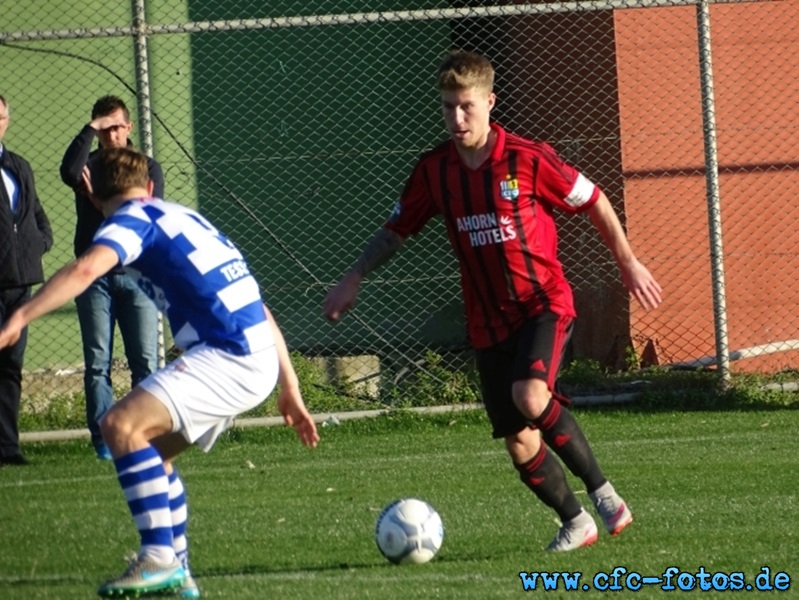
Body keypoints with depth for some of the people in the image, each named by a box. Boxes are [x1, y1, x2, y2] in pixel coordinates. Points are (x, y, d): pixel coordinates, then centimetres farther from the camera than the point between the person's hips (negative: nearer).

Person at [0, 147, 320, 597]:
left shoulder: (133, 220, 1)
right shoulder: (187, 218, 26)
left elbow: (85, 270, -21)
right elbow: (259, 312, 27)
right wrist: (290, 390, 29)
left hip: (225, 355, -9)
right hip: (257, 362, 9)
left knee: (122, 425, -18)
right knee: (151, 449, 19)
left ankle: (159, 561, -23)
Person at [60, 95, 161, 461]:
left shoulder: (147, 168, 11)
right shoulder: (89, 165, 11)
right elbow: (70, 173, -14)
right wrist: (89, 130, -14)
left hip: (136, 274, 0)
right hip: (94, 276, 0)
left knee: (145, 362, -4)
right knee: (97, 363, -3)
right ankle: (103, 440, -2)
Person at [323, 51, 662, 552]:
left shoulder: (528, 160, -11)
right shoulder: (434, 171, 1)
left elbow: (594, 201, 0)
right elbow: (397, 229, 15)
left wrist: (628, 262, 4)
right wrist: (354, 280, 6)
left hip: (544, 303, -4)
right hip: (488, 320, 4)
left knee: (530, 395, -30)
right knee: (519, 444, 3)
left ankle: (602, 490, -13)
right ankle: (575, 523, 24)